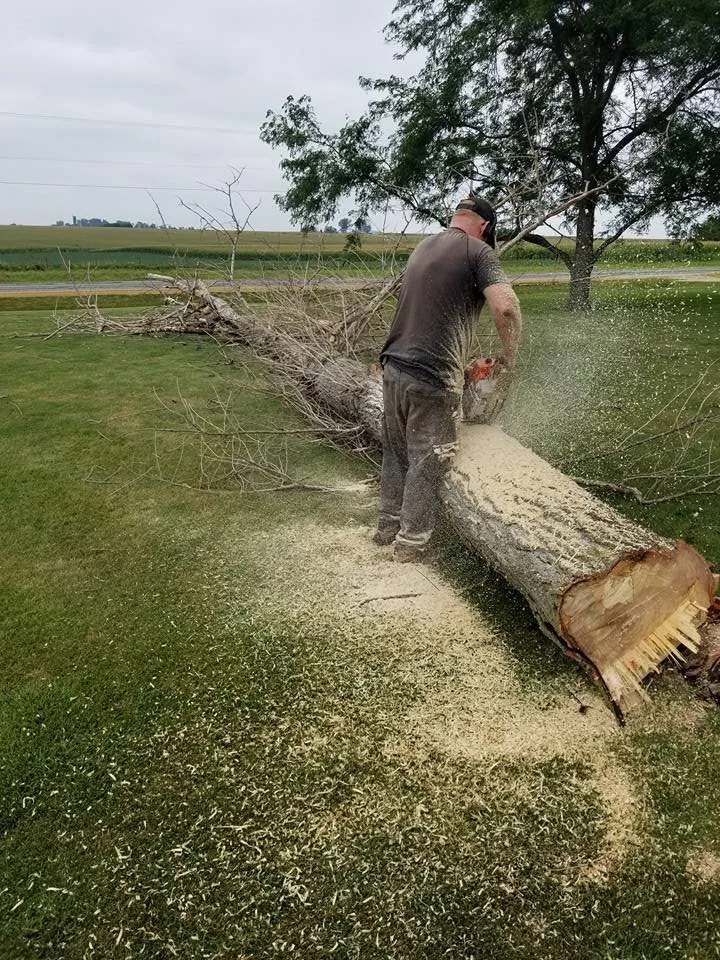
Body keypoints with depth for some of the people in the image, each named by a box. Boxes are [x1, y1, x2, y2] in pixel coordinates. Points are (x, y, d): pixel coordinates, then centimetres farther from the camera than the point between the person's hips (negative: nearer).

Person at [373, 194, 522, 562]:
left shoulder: (422, 248, 18)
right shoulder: (477, 251, -5)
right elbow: (505, 307, -20)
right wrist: (510, 356, -4)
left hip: (394, 367, 7)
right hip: (432, 379, -7)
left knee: (396, 453, 20)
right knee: (427, 462, 5)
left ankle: (388, 525, 32)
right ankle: (411, 543, 14)